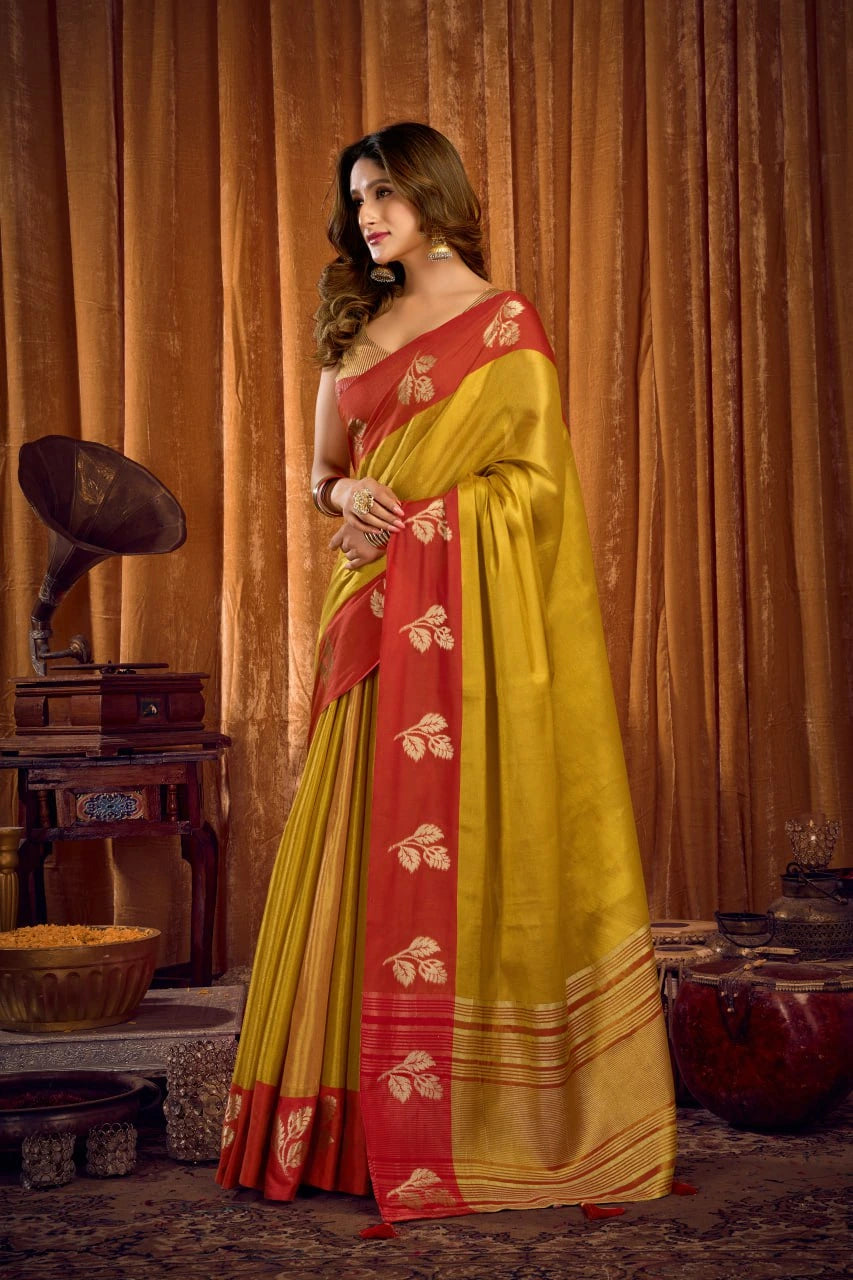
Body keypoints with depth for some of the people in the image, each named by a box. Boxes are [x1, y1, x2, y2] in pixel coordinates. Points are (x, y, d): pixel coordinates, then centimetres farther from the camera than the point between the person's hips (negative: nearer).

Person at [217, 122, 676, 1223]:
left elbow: (535, 478, -5)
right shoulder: (357, 328, 17)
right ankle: (363, 1116, 8)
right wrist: (347, 493, -3)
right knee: (368, 845, 2)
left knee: (459, 849, -6)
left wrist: (417, 517, -11)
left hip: (467, 616, -5)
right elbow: (322, 471, 19)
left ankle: (479, 1121, 2)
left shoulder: (505, 322, 0)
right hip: (375, 615, 6)